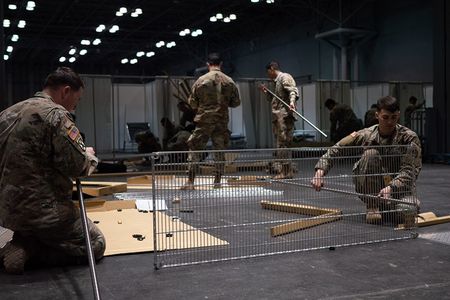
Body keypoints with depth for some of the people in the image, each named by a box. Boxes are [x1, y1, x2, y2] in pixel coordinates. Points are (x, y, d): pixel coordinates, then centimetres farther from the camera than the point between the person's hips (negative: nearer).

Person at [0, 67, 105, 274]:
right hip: (43, 212, -8)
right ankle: (28, 251, -6)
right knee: (95, 245, 6)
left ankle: (19, 244, 4)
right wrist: (89, 156, 4)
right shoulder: (55, 114, -15)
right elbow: (77, 165, -19)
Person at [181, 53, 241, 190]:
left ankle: (190, 182, -1)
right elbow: (236, 102, 7)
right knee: (219, 150, 12)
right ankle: (217, 181, 14)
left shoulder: (201, 80, -4)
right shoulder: (229, 81, 1)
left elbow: (192, 103, 0)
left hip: (204, 120, -2)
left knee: (194, 150, 3)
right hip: (222, 121, 2)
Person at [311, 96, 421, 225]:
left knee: (408, 212, -35)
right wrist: (320, 172, -24)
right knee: (370, 153, -27)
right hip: (369, 189, 1)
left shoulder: (409, 138, -12)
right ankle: (372, 206, -14)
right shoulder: (366, 135, -9)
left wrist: (391, 188, -39)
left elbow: (409, 171, -20)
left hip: (399, 187, 0)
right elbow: (334, 150, -8)